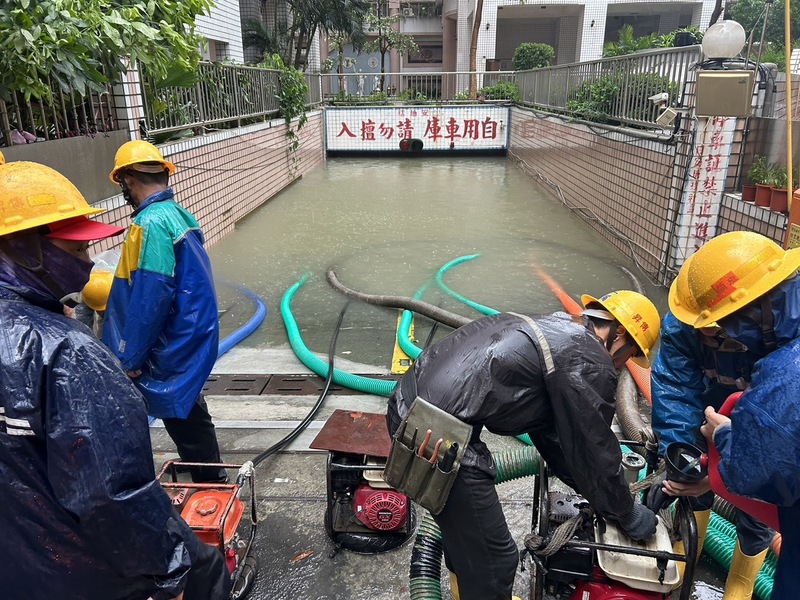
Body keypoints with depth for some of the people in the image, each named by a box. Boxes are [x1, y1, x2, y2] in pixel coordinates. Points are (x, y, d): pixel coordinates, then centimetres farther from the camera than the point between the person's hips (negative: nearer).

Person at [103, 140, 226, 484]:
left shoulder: (151, 223, -22)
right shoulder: (179, 215, 6)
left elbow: (150, 297, -24)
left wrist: (129, 357, -14)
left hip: (172, 348, -9)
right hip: (189, 338, 10)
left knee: (184, 422, 4)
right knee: (190, 416, 21)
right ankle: (210, 481, 37)